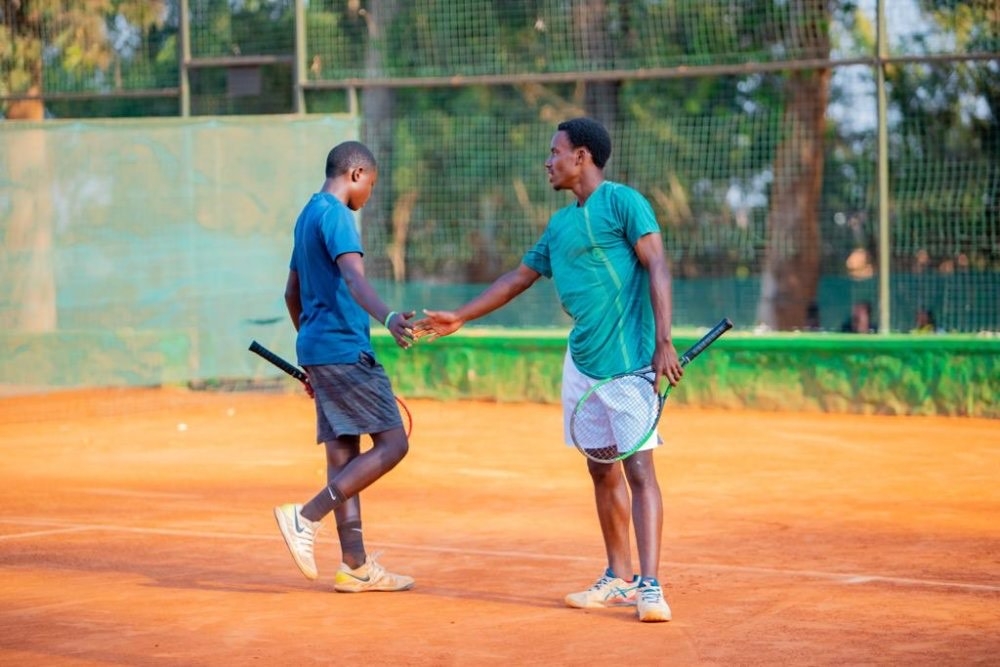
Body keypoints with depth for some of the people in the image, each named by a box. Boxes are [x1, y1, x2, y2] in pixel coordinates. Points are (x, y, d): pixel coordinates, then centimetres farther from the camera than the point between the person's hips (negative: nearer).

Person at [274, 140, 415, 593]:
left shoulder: (308, 215, 19)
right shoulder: (334, 215, -11)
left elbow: (293, 293, 27)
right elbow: (353, 278, -28)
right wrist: (388, 318, -45)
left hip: (316, 348, 10)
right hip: (344, 348, -10)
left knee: (344, 452, 7)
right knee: (391, 444, -9)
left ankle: (356, 567, 6)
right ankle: (305, 517, -14)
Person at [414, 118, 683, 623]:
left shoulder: (622, 202, -7)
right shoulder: (560, 224, 17)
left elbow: (658, 268, -14)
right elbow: (519, 277, 26)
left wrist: (663, 342, -23)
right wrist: (458, 319, 29)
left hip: (627, 361, -8)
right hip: (582, 362, 8)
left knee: (638, 468, -12)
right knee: (602, 471, 12)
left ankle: (650, 586, -15)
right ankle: (620, 579, 21)